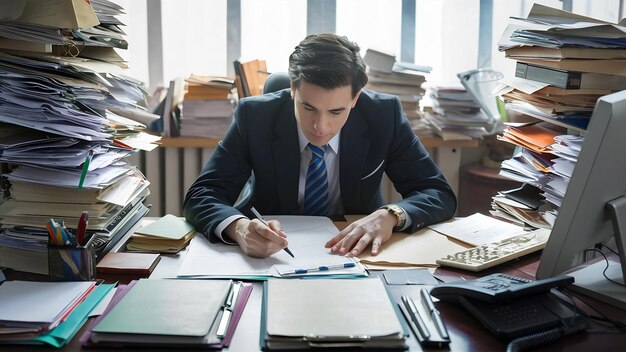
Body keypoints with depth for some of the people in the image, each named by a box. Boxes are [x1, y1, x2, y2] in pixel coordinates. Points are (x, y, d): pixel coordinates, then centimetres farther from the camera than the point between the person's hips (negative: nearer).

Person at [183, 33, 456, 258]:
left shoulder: (384, 115, -12)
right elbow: (200, 196, -14)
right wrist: (239, 227, -36)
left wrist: (390, 215, -29)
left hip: (355, 255, 0)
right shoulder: (255, 116, -13)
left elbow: (441, 194, -8)